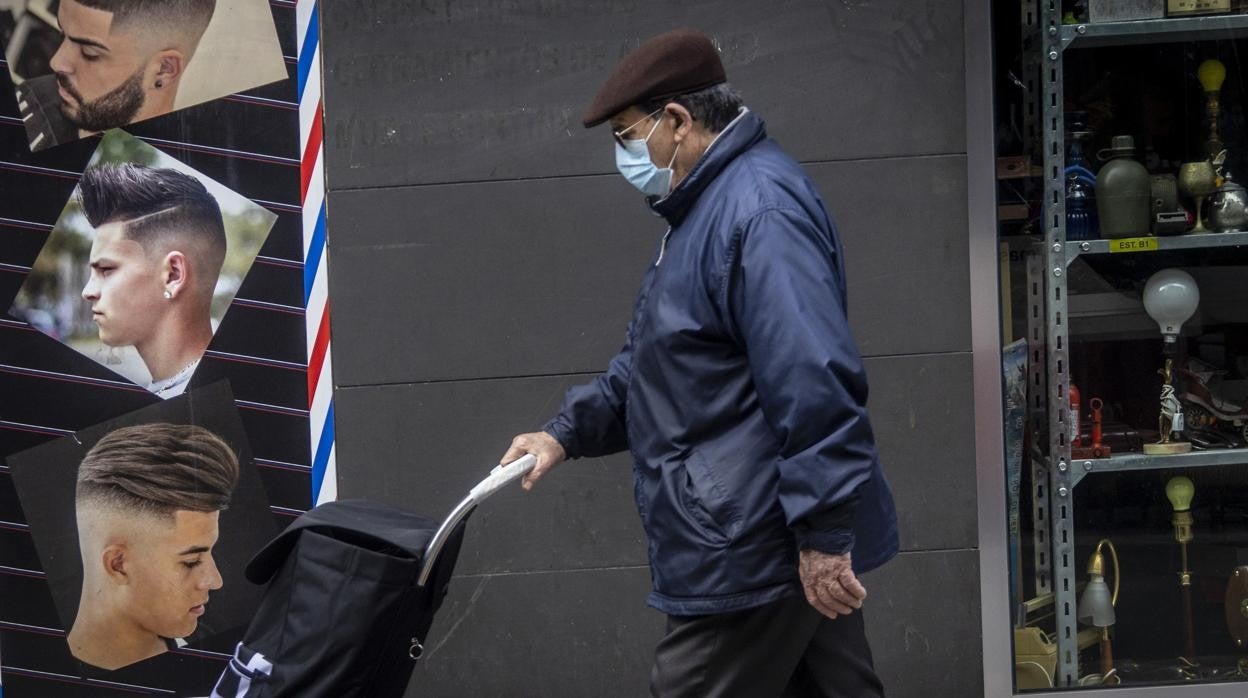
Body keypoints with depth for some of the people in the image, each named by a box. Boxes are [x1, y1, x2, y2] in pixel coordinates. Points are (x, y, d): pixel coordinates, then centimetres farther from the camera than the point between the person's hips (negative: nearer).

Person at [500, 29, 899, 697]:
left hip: (755, 554, -11)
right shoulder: (710, 206, 17)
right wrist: (568, 431, 13)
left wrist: (823, 533, -29)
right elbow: (651, 364, 27)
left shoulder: (758, 208, -19)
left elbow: (815, 384, -27)